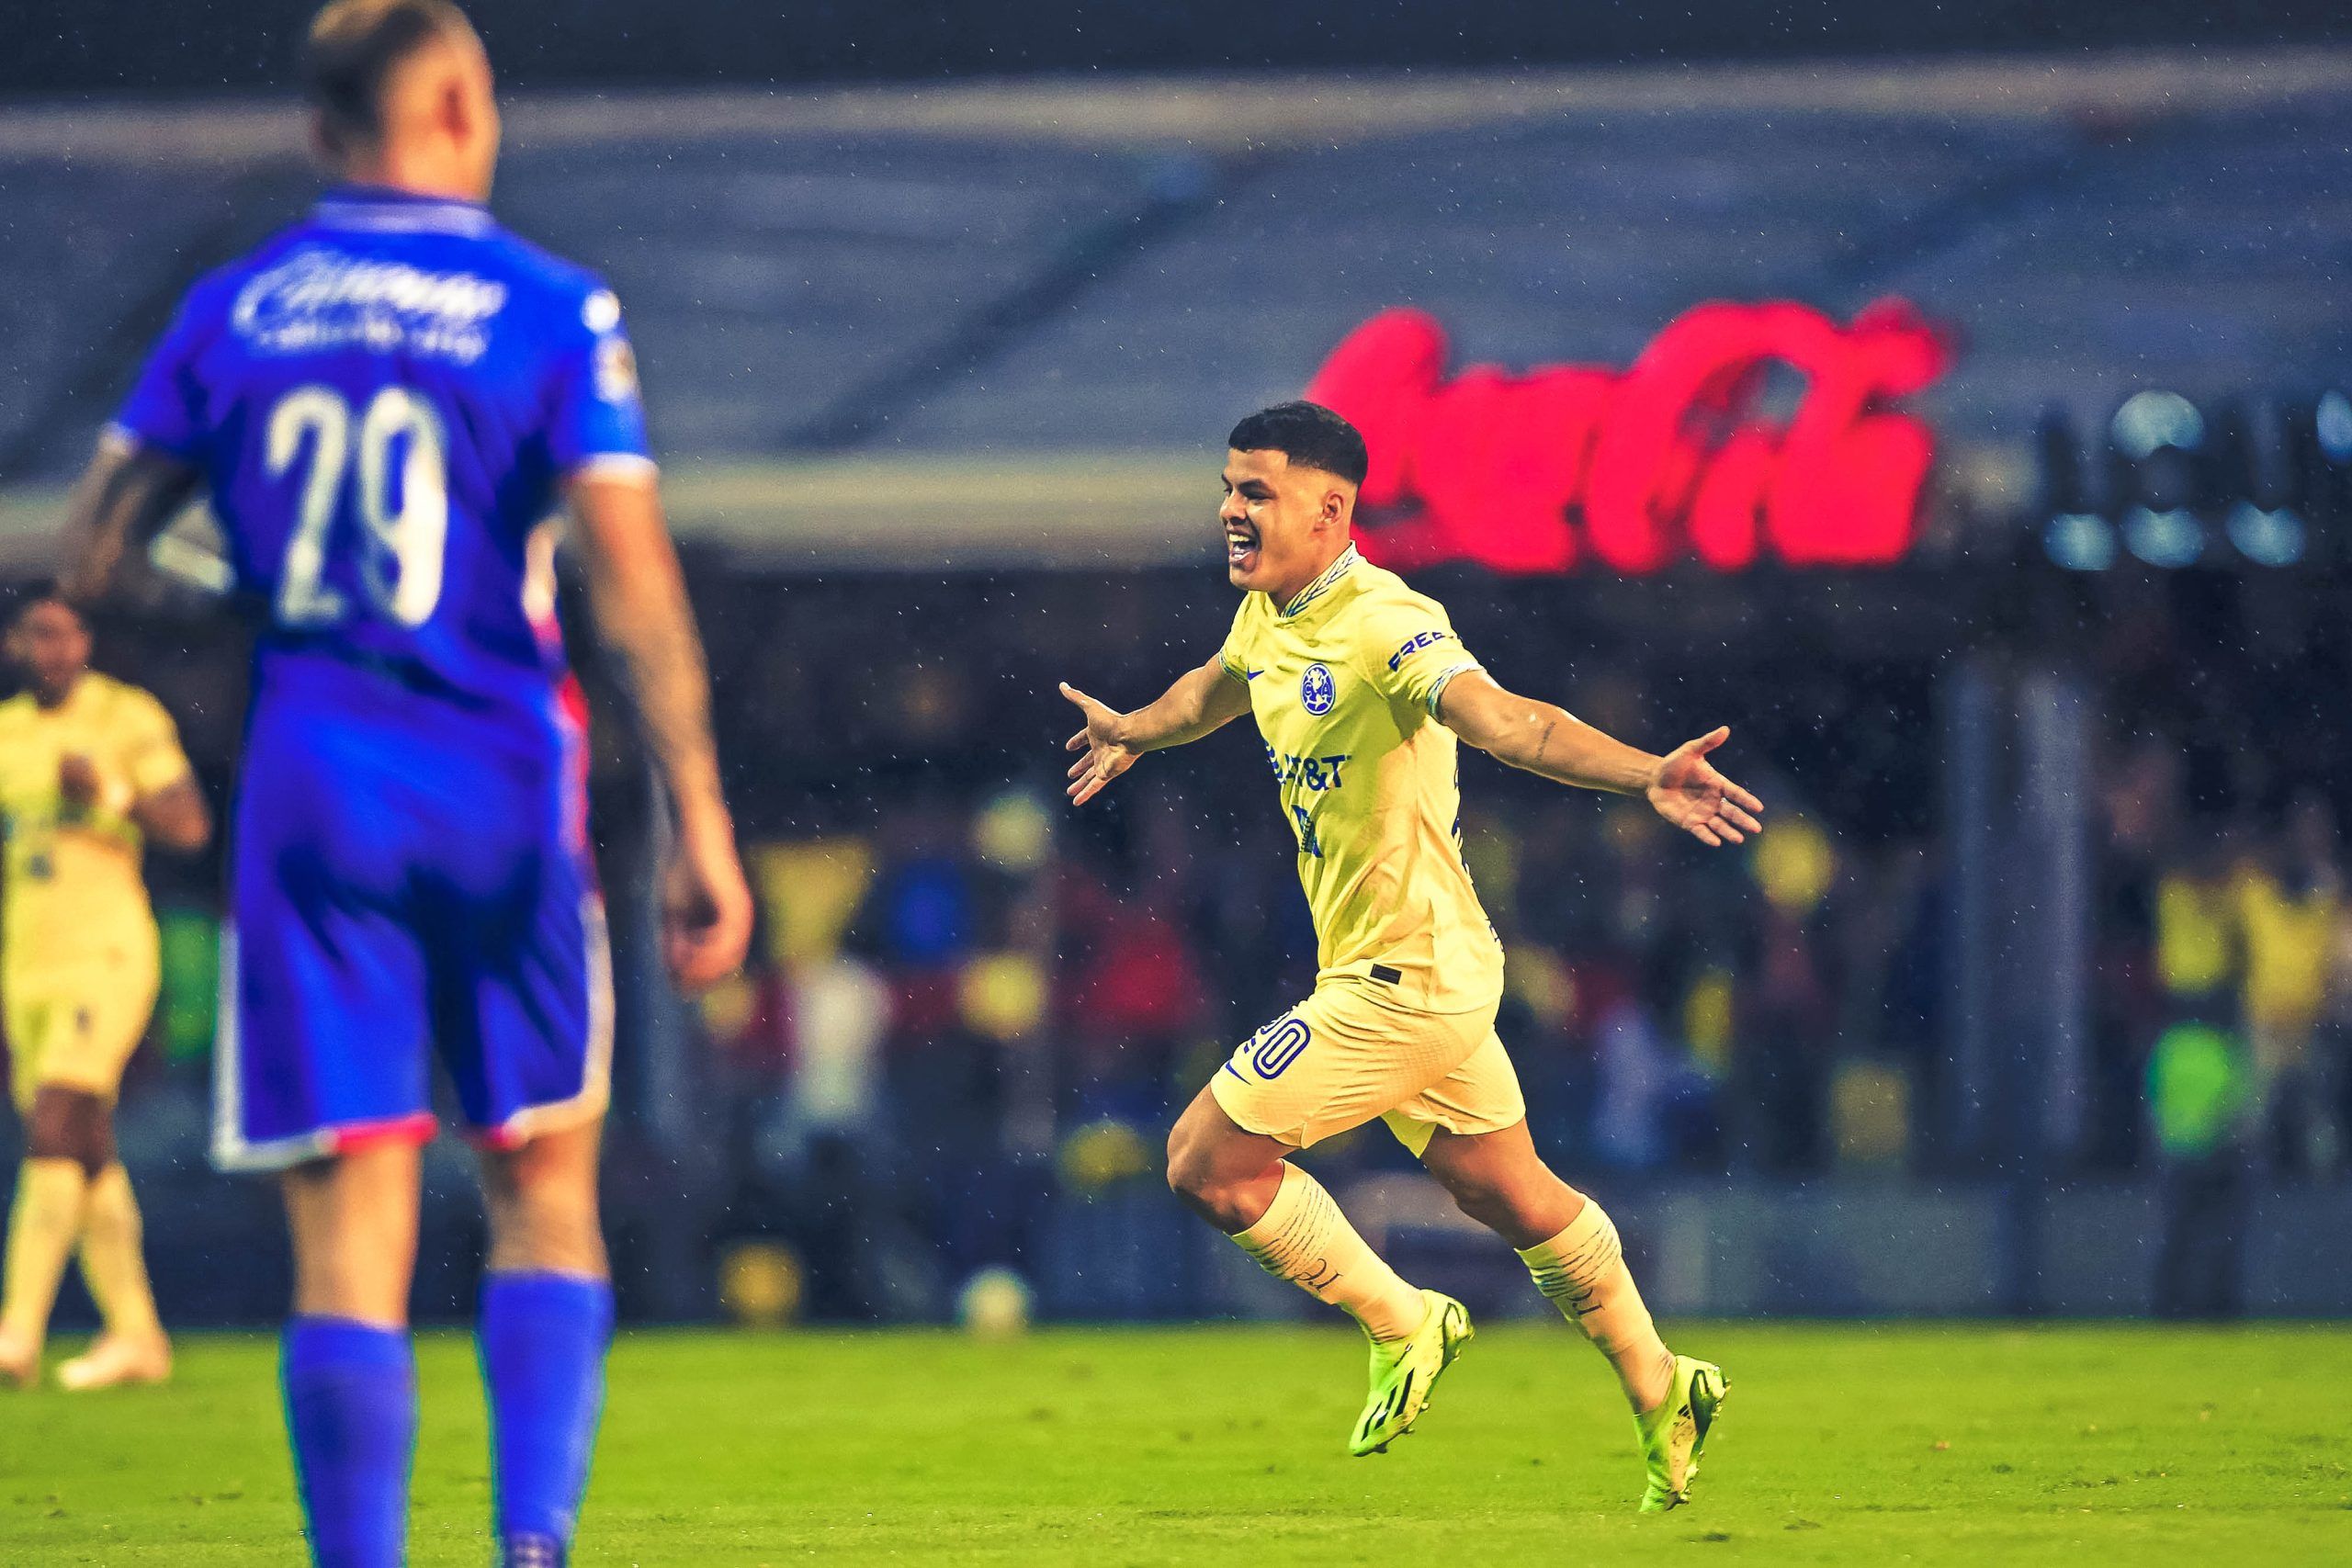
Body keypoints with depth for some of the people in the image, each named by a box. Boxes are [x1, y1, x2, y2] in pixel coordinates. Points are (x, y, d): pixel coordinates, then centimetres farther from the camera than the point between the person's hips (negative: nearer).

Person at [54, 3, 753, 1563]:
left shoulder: (235, 308, 6)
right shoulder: (552, 310, -2)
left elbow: (90, 555, 8)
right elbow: (633, 577, -10)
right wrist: (701, 824, -9)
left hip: (308, 789, 1)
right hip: (501, 790, -1)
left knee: (350, 1239, 0)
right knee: (545, 1197, 12)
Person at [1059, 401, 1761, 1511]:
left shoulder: (1385, 626, -23)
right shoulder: (1267, 617, 5)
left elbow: (1502, 720, -40)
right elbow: (1216, 688, 31)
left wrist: (1647, 776, -56)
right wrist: (1132, 731, 51)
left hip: (1405, 975, -9)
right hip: (1405, 973, 9)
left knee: (1207, 1160, -8)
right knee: (1511, 1198, 19)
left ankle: (1401, 1325, 8)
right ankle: (1662, 1396, 31)